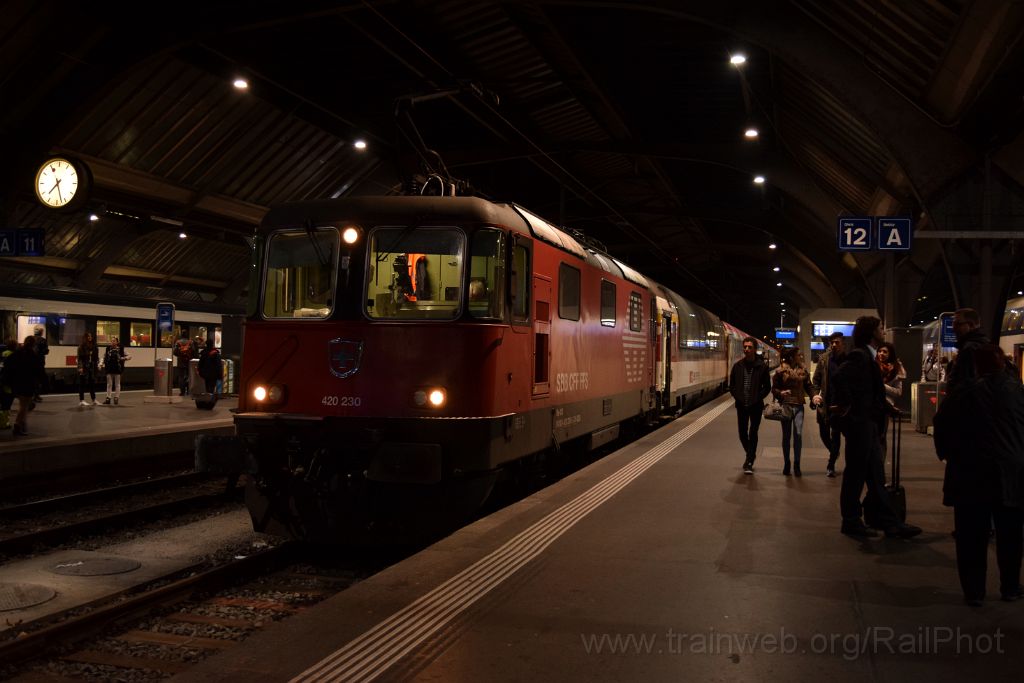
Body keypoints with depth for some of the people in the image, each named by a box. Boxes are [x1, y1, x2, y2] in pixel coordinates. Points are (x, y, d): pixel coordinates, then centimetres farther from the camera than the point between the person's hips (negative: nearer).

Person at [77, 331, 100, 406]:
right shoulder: (82, 347, -4)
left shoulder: (94, 347, 11)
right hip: (84, 368, -5)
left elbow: (97, 357, 13)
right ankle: (81, 400, 3)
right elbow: (79, 358, -8)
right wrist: (80, 367, -15)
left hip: (92, 367, 5)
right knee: (82, 384, 0)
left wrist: (98, 365, 5)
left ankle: (94, 400, 11)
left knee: (92, 383, 6)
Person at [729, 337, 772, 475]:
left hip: (756, 406, -3)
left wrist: (758, 398, -10)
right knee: (742, 433, 9)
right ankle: (750, 455, 33)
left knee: (753, 433, -4)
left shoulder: (762, 366, -4)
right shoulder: (738, 365, 4)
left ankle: (749, 462, -1)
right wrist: (737, 397, -3)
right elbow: (732, 385, 10)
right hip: (742, 406, 3)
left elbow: (767, 387, 0)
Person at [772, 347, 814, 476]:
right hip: (785, 405, -1)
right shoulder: (781, 371, -2)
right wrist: (780, 393, -19)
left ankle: (796, 464, 3)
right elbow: (774, 388, 1)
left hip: (799, 406, 2)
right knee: (786, 435, 7)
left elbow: (808, 386, 11)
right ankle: (786, 464, 18)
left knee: (798, 434, -6)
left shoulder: (803, 370, 7)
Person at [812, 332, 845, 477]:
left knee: (836, 434, 1)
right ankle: (834, 453, 38)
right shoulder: (823, 358, 3)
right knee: (823, 433, 9)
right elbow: (816, 379, 5)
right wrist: (815, 394, -9)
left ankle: (831, 466, 10)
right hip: (824, 402, 3)